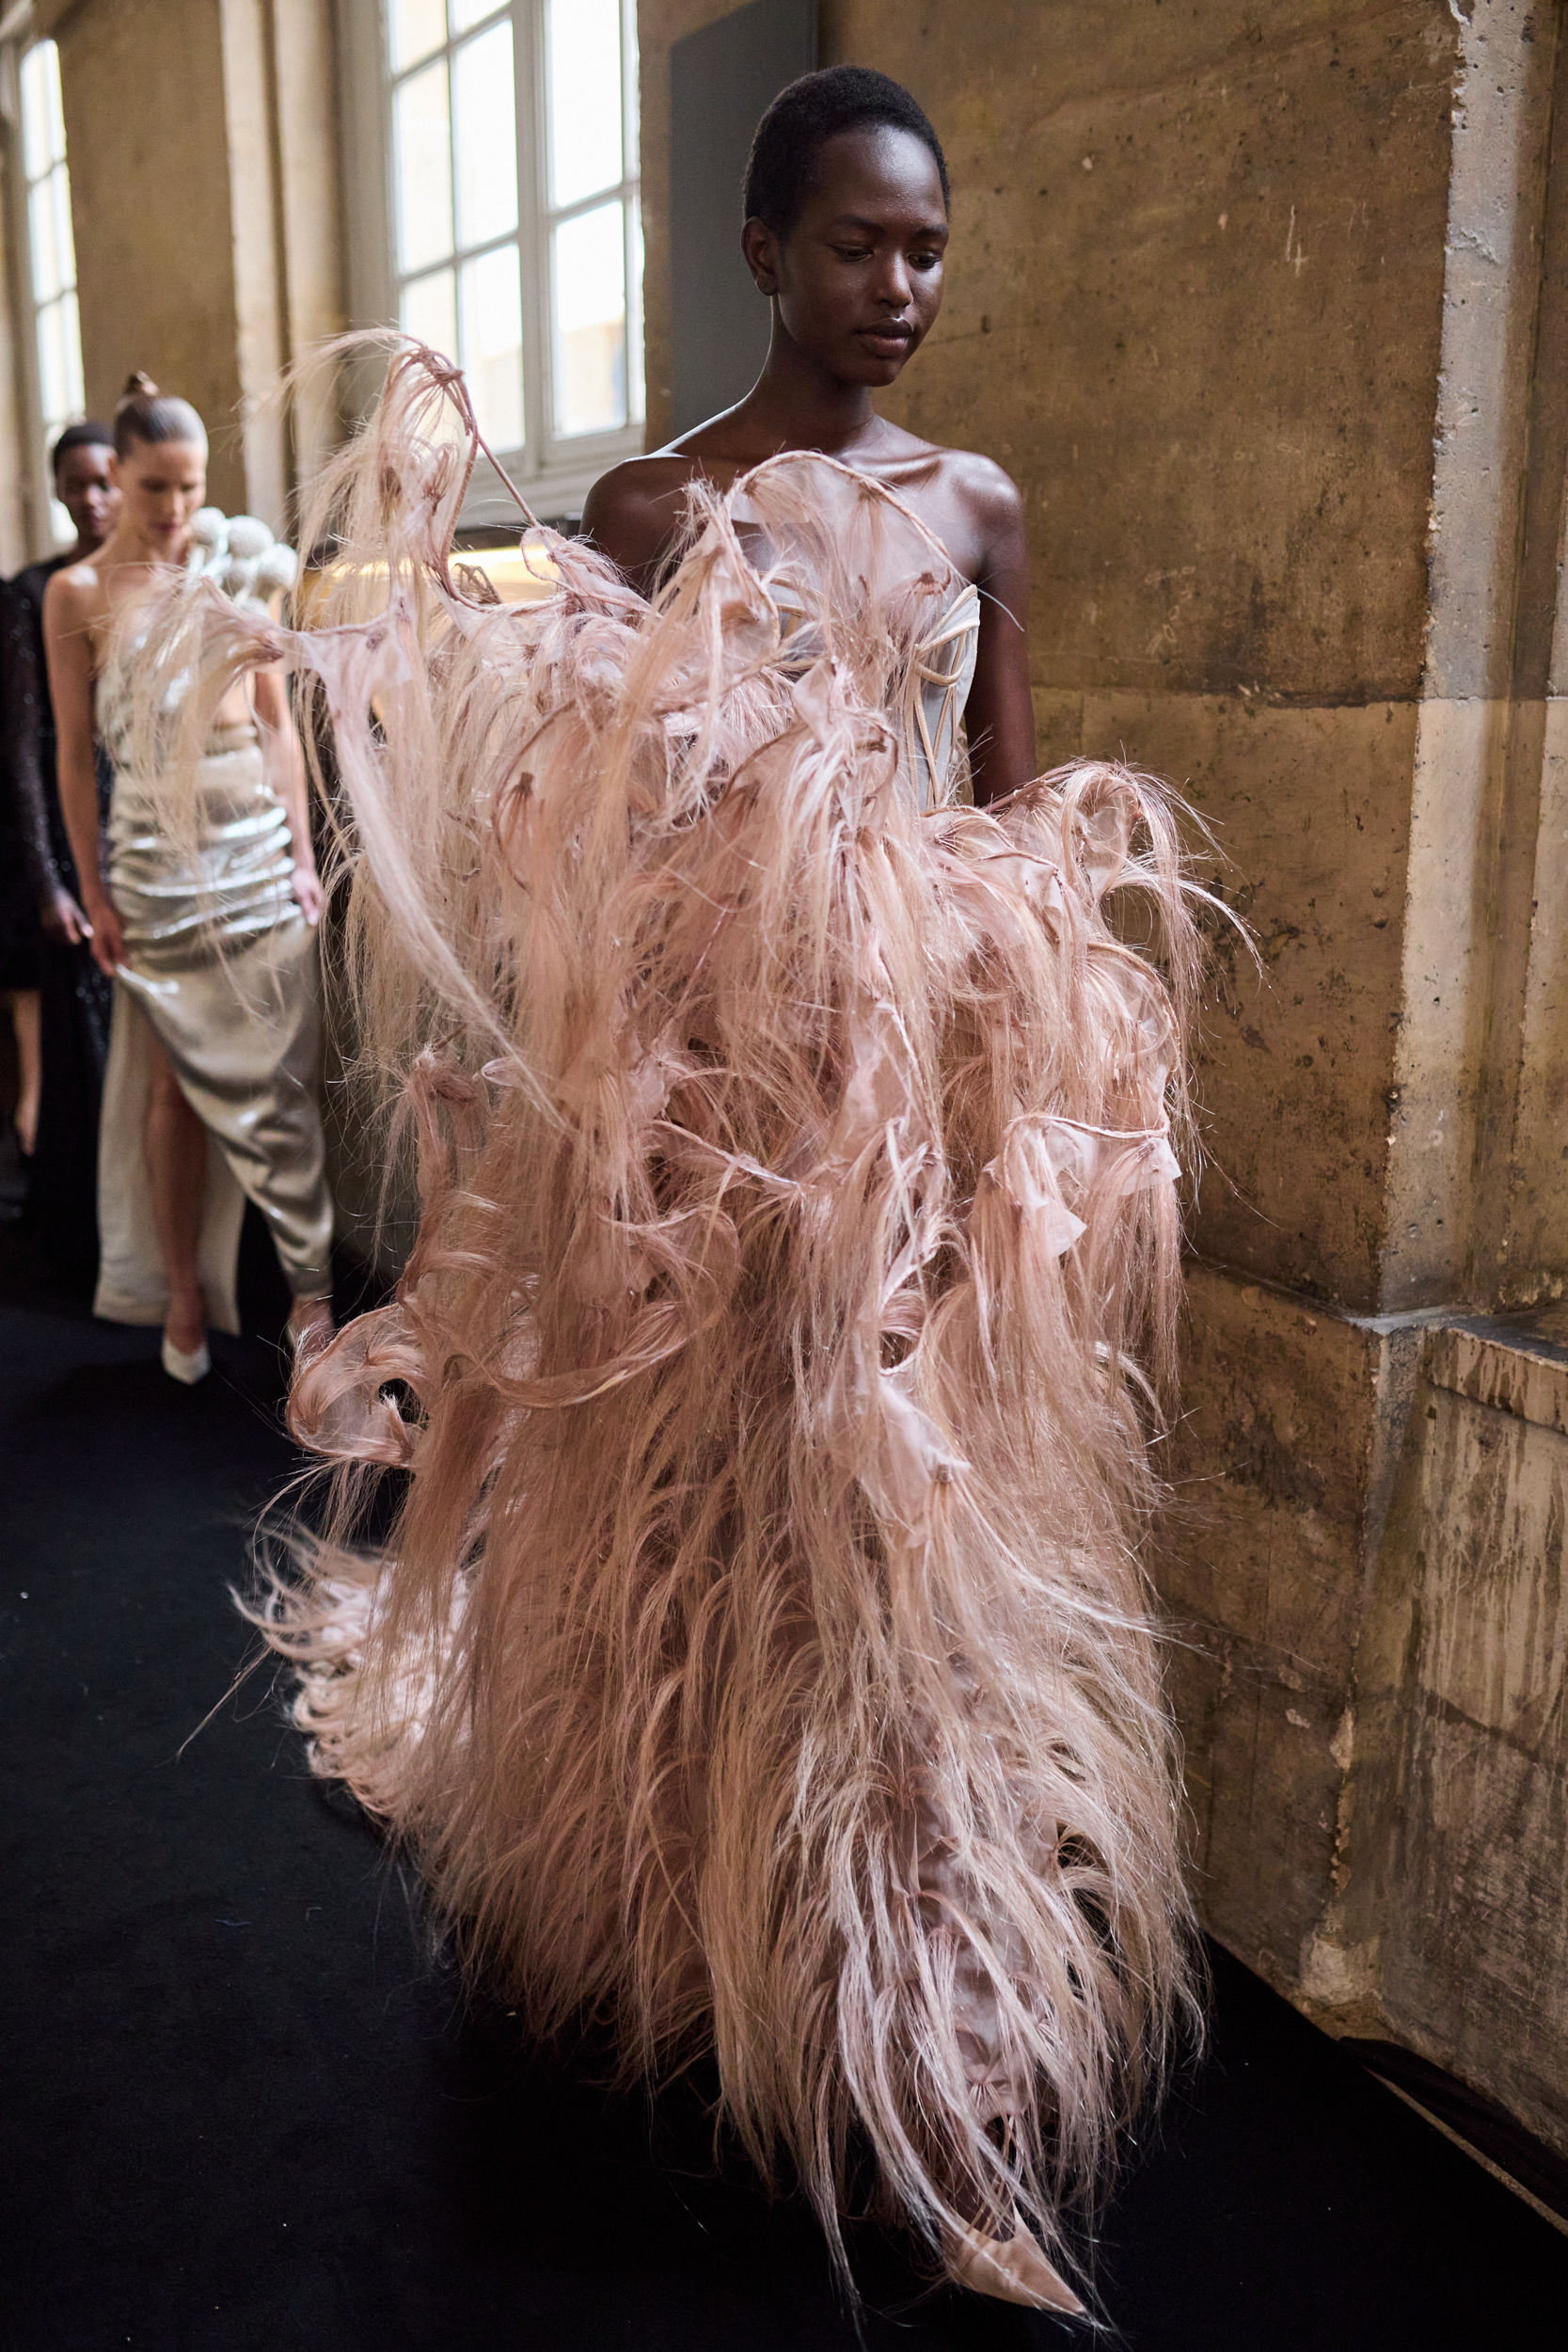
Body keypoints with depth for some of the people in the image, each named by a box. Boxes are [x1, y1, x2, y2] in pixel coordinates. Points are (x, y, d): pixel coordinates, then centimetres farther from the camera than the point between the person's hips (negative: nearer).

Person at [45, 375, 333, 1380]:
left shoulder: (235, 562, 7)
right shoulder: (80, 592, 1)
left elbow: (278, 721, 7)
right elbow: (77, 754, 1)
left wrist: (302, 855, 1)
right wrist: (94, 894, -2)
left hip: (258, 838, 2)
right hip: (156, 851, -1)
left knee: (279, 1073, 0)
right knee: (175, 1081, 4)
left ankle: (309, 1285, 7)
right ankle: (182, 1289, 17)